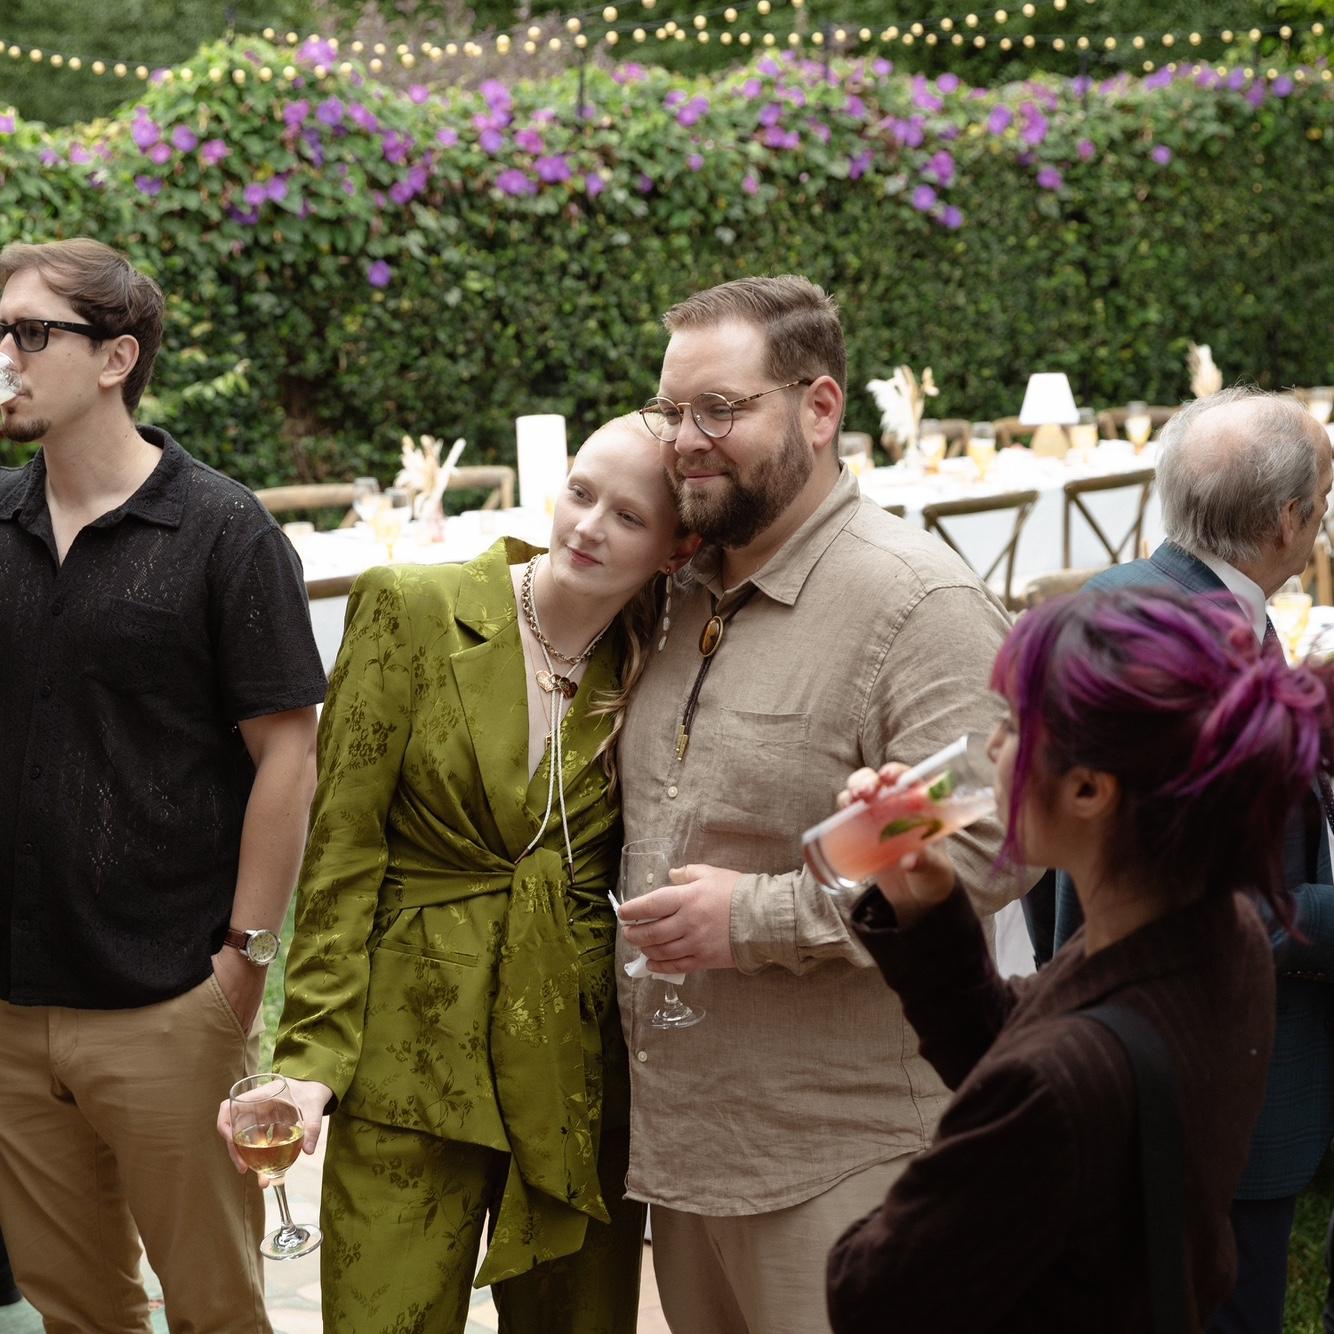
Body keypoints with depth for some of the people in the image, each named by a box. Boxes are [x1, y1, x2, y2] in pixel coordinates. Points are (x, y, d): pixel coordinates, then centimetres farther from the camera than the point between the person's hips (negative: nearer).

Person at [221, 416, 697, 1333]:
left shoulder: (654, 672, 4)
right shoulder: (414, 611, -5)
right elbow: (343, 847, -6)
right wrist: (312, 1056, -12)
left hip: (580, 1061, 3)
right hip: (414, 1060, -3)